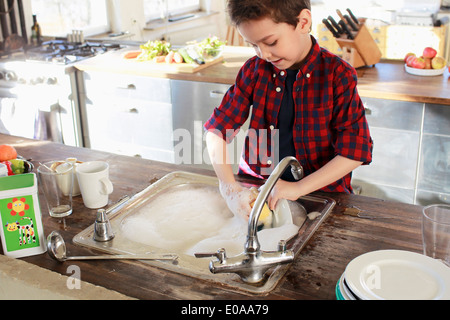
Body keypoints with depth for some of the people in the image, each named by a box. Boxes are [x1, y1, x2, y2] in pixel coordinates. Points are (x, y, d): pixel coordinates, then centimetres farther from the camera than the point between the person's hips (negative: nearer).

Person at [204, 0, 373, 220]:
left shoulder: (337, 74, -10)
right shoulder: (255, 69, -1)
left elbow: (356, 149, -14)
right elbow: (218, 129, -2)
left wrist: (298, 188, -21)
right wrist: (230, 188, -17)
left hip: (319, 192, -2)